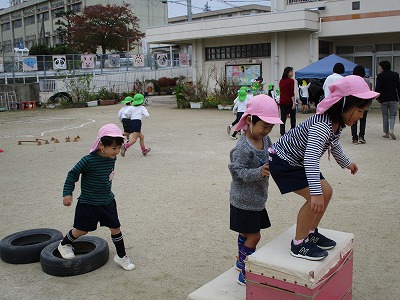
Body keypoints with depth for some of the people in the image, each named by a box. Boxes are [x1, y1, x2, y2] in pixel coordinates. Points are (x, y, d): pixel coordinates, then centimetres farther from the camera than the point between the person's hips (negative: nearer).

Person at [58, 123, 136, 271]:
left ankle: (121, 256, 23)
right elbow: (73, 174, -15)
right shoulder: (89, 160, -24)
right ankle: (64, 244, 39)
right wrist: (67, 193, -19)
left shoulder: (112, 158, -3)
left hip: (108, 202, 6)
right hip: (88, 204, -5)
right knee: (81, 230, 10)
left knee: (115, 228, 7)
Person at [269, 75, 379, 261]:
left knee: (326, 192, 10)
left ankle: (311, 233, 25)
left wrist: (346, 163, 38)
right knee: (316, 199, -18)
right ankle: (298, 245, -4)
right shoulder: (322, 126, -33)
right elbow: (311, 158, -44)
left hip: (298, 161, 10)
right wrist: (315, 193, -48)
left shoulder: (338, 123, 0)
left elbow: (334, 144, 22)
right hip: (283, 162, -10)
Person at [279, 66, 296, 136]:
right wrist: (293, 103, -16)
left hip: (282, 101, 5)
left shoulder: (281, 81, 8)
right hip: (289, 101, -5)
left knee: (283, 117, 3)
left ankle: (282, 132, -1)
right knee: (292, 117, 11)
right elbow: (292, 93, -15)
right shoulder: (291, 81, -10)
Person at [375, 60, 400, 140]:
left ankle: (386, 133, 11)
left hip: (383, 99, -2)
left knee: (385, 116, 8)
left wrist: (377, 97, 3)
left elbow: (377, 88, -10)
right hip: (393, 98, 2)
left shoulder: (380, 76, -7)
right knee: (392, 115, 6)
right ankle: (391, 129, -16)